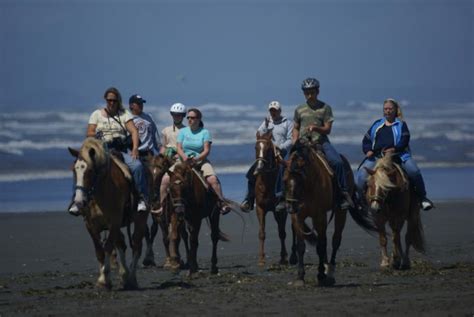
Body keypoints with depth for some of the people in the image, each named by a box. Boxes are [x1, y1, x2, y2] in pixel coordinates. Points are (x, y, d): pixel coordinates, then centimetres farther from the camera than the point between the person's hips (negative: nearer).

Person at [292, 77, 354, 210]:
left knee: (337, 162, -26)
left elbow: (327, 129, -2)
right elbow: (296, 128, 20)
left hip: (321, 142, -2)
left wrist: (315, 128, -21)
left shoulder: (325, 108, 4)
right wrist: (295, 142, 1)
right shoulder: (299, 109, 12)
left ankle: (344, 194, -19)